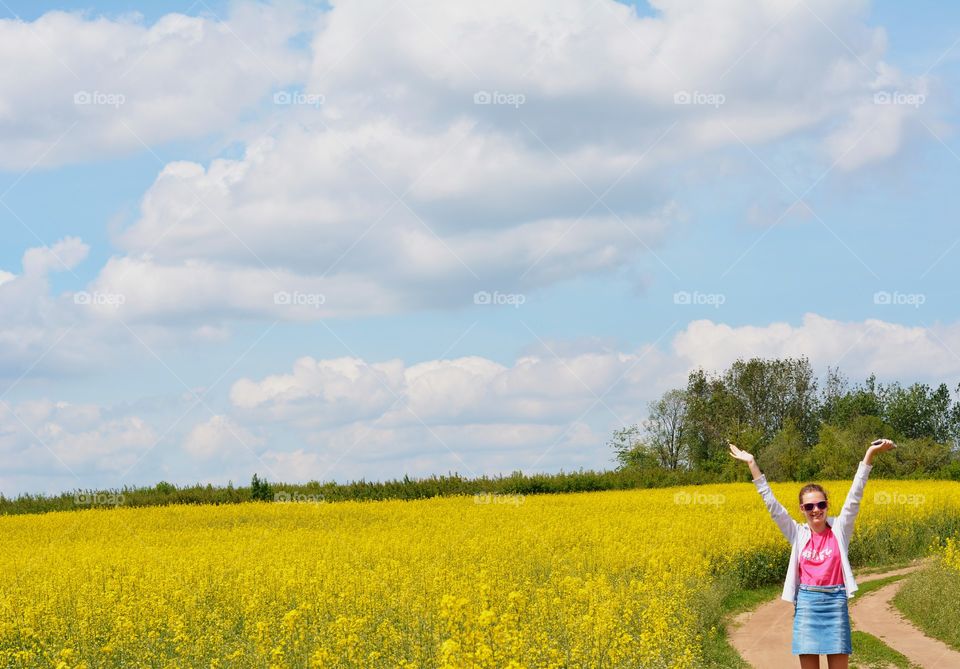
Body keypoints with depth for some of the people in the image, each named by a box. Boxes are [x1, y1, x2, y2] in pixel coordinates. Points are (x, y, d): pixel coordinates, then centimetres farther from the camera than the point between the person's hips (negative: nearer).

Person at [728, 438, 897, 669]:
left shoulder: (839, 529, 2)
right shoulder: (798, 534, 4)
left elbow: (854, 496, -5)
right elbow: (771, 502, 1)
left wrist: (869, 455, -14)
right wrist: (752, 464, -4)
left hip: (835, 602, -1)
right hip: (807, 603, 1)